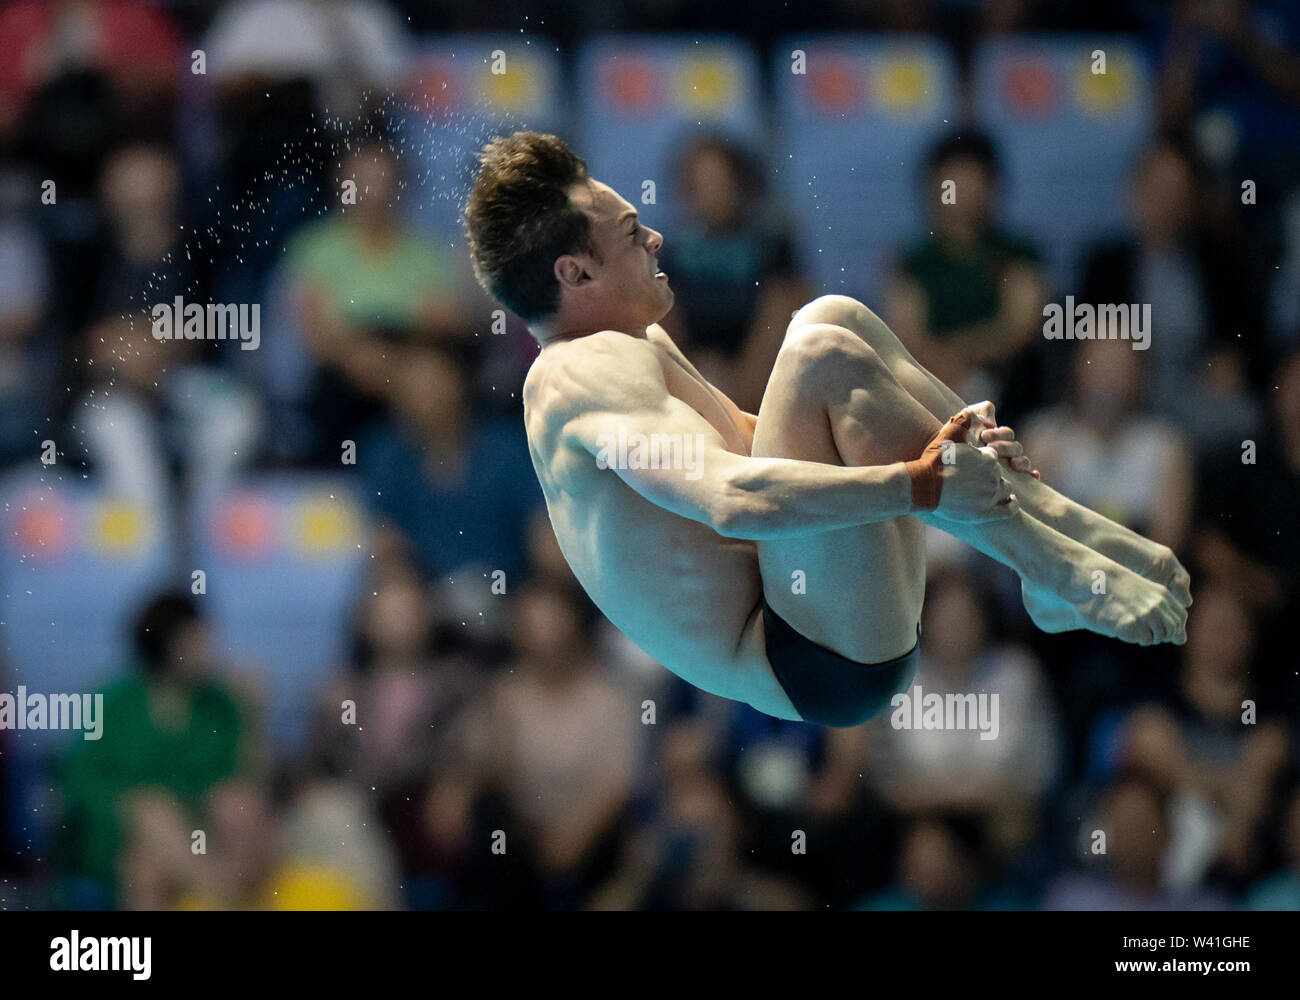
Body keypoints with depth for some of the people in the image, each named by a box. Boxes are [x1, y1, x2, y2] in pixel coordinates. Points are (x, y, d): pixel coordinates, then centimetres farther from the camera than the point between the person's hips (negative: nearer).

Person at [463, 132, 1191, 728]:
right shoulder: (586, 372, -13)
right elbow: (733, 497, -29)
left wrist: (925, 436, 9)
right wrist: (920, 485, -29)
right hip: (816, 669, -11)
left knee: (834, 320, 11)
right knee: (823, 356, -22)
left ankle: (1050, 516, 2)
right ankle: (1063, 578, -20)